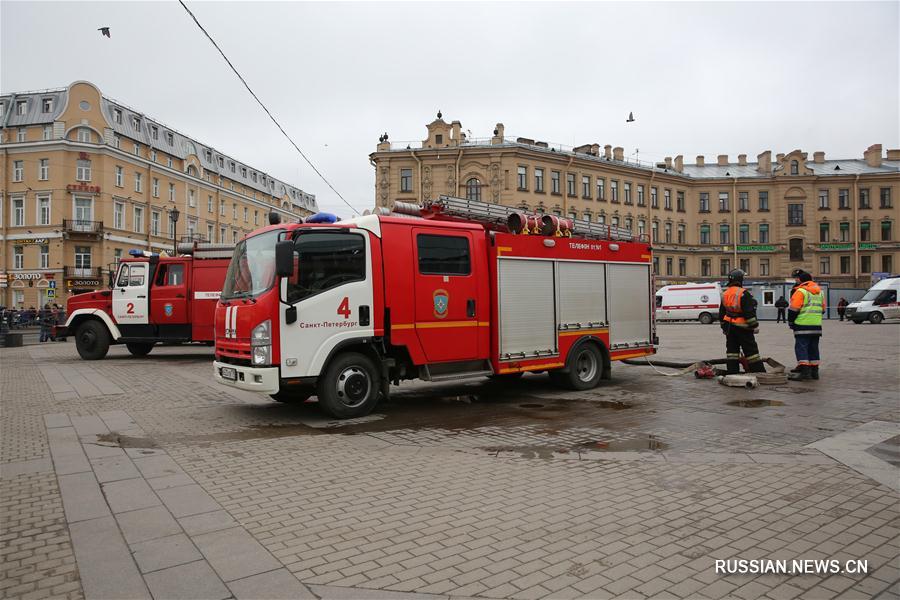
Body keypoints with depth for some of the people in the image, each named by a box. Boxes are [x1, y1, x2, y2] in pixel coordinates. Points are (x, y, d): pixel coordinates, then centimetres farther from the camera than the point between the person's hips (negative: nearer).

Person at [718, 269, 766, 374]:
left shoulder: (724, 294, 7)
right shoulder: (743, 293, -16)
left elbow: (721, 313, 15)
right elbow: (749, 312, -18)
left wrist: (724, 327, 23)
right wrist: (755, 326, -10)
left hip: (729, 327, 6)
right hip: (742, 327, -6)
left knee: (732, 349, 10)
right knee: (751, 350, 0)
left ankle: (732, 372, 9)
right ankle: (759, 372, 3)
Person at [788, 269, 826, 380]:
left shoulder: (801, 291, -11)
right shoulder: (820, 291, 16)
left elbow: (794, 309, -14)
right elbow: (823, 309, 20)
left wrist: (791, 321, -2)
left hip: (803, 326, -8)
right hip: (817, 325, 8)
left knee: (801, 347, -6)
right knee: (813, 348, 14)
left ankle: (804, 371, -14)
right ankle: (814, 371, 17)